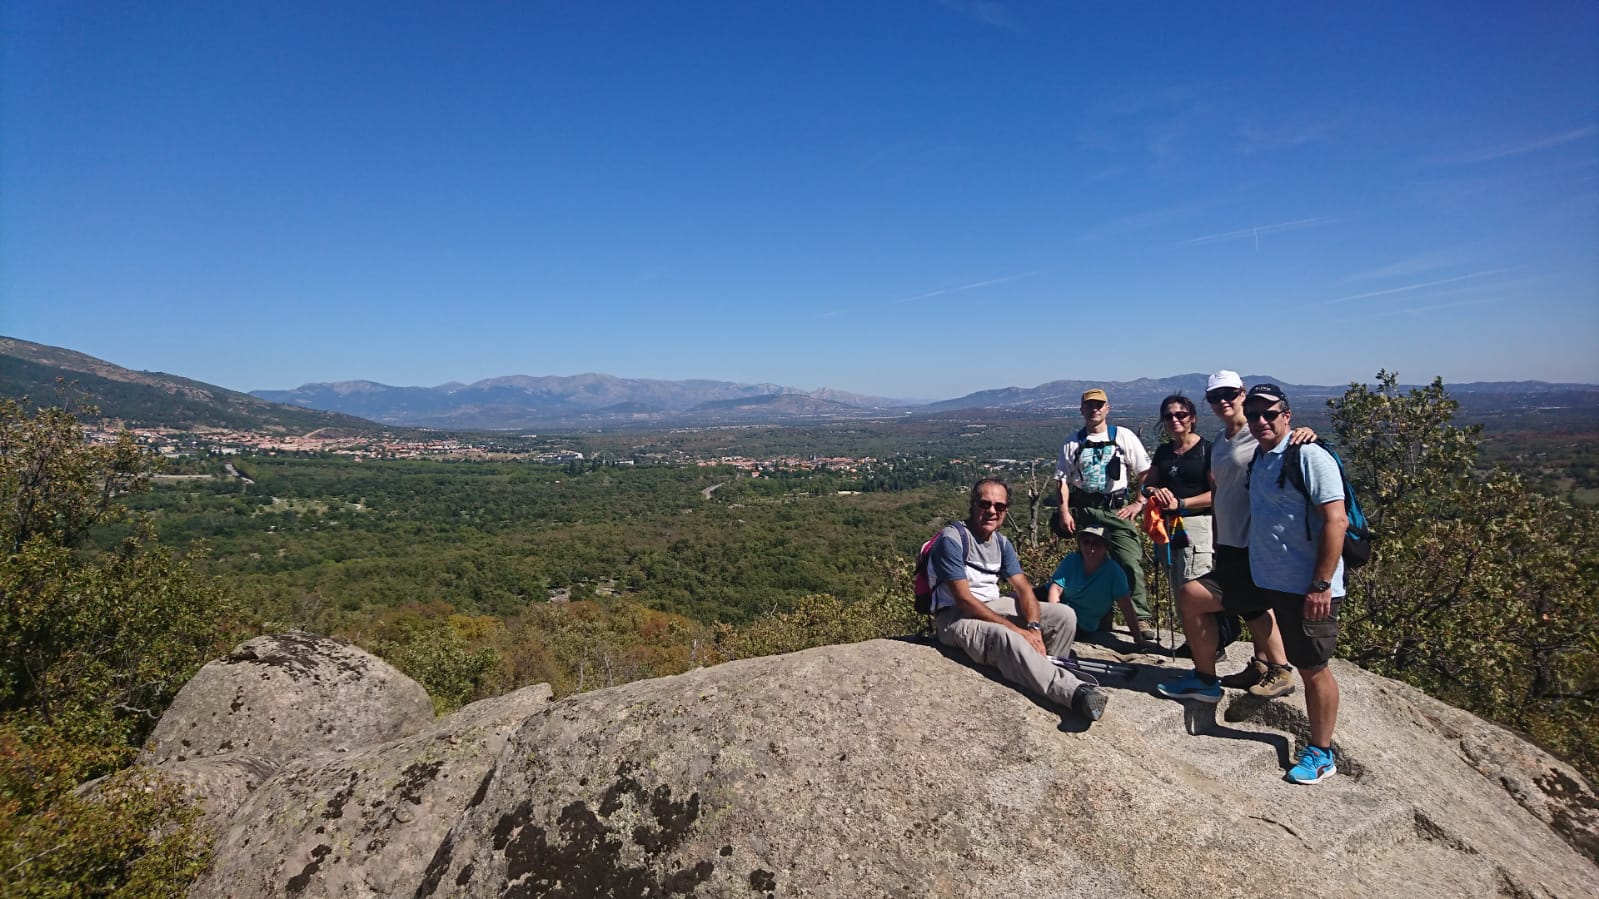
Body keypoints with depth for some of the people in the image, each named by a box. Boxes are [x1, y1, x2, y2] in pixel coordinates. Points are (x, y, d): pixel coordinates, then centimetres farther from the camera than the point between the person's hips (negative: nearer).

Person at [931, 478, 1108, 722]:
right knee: (1006, 638, -39)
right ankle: (1074, 691, -39)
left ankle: (1048, 677, -9)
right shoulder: (952, 539, -16)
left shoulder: (1002, 543, 8)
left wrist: (1033, 627, -21)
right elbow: (964, 599, -22)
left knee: (1064, 615, -4)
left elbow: (1023, 588, 1)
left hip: (994, 607, 8)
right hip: (956, 617, -8)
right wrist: (1017, 629, -24)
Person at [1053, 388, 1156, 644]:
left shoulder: (1124, 437, 4)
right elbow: (1063, 480, 7)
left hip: (1117, 509, -2)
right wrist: (1064, 511, -4)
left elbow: (1146, 472, 5)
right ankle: (1099, 621, 18)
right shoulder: (1072, 443, 9)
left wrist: (1138, 503, -4)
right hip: (1083, 510, 2)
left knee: (1130, 563, -15)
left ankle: (1140, 621, -13)